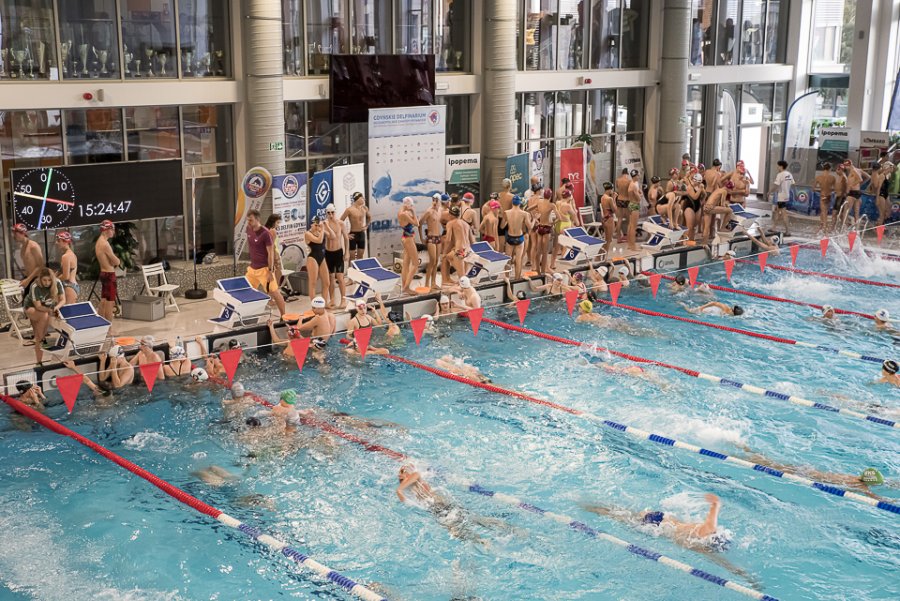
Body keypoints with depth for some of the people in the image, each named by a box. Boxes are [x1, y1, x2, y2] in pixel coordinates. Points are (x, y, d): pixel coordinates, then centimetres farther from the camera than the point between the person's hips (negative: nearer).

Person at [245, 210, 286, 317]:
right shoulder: (249, 229, 4)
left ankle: (283, 316, 9)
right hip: (252, 267, 7)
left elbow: (271, 253, -17)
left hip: (264, 269, -7)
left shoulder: (265, 234, -18)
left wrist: (270, 271, -20)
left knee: (274, 292, -2)